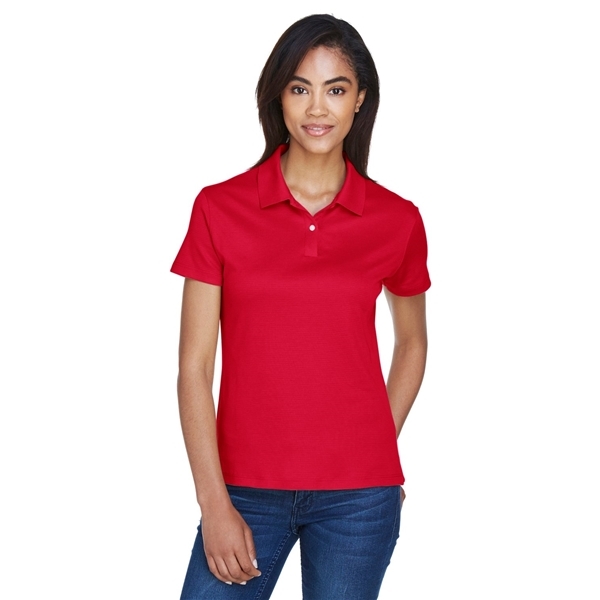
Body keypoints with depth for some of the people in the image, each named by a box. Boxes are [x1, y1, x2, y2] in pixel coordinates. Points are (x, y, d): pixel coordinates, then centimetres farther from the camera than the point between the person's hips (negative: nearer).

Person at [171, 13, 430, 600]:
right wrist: (214, 503, -8)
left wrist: (377, 453, 6)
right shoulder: (220, 208, -3)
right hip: (245, 489, 0)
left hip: (358, 496, 1)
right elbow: (194, 365, -4)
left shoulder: (396, 221, 0)